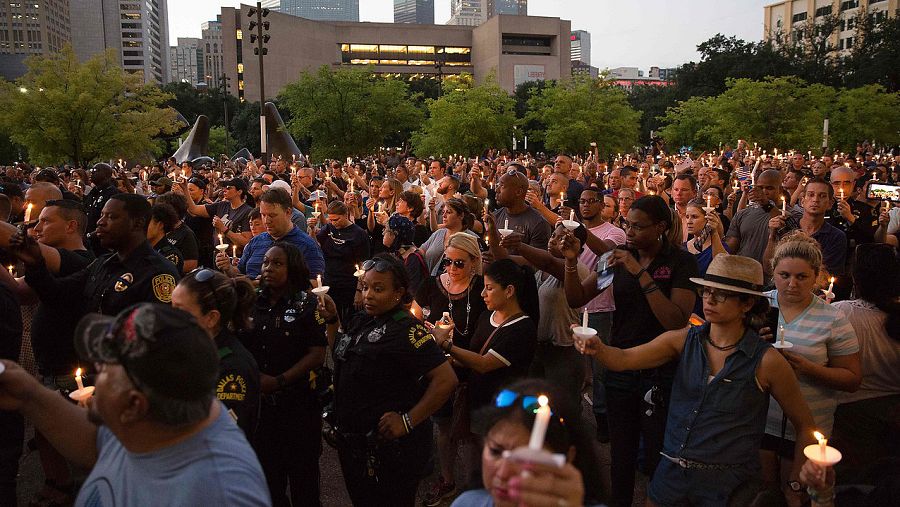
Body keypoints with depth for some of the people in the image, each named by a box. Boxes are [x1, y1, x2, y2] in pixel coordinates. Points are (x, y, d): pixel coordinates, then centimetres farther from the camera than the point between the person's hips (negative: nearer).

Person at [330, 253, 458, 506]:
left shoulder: (406, 329, -21)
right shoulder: (359, 322, 5)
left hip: (390, 447, -8)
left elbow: (446, 380, -27)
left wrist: (408, 421, -24)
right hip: (352, 442, 8)